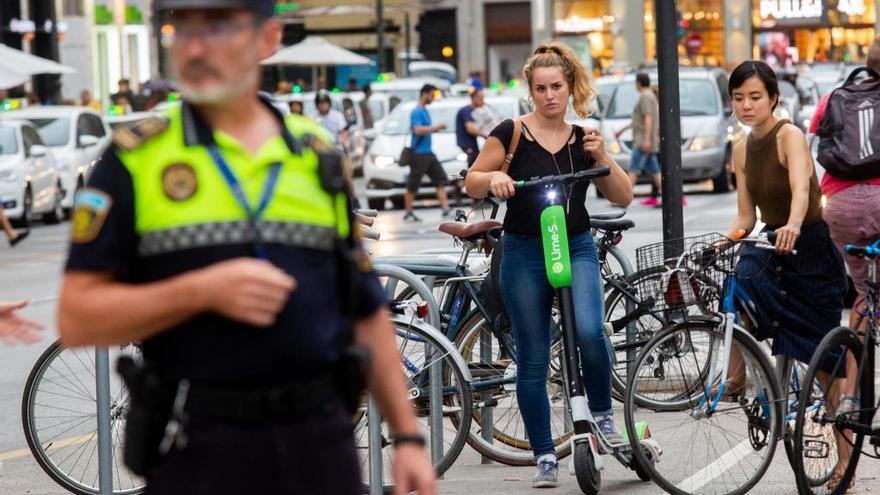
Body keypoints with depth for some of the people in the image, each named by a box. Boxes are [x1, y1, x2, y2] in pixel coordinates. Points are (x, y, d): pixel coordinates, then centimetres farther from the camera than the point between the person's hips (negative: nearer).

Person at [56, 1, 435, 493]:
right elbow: (77, 319, -6)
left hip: (320, 440, 3)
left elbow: (367, 313, 13)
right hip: (197, 451, -2)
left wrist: (408, 435, 8)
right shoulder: (135, 161, 0)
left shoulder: (317, 155, 10)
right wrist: (203, 291, -17)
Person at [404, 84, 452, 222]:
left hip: (429, 152, 9)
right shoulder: (416, 112, -12)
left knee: (441, 179, -1)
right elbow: (418, 130, -24)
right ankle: (408, 213, 6)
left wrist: (435, 129, 10)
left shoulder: (425, 111, 16)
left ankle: (445, 208, -4)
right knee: (413, 185, -1)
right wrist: (436, 127, -19)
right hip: (419, 154, -9)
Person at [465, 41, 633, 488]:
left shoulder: (582, 140, 6)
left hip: (577, 248, 1)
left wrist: (601, 157, -10)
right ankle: (545, 457, 9)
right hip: (524, 252, -1)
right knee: (532, 359, 0)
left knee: (589, 331, -24)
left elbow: (623, 198, 5)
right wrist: (493, 178, -21)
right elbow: (471, 183, 0)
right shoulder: (512, 134, -2)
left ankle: (602, 415, -1)